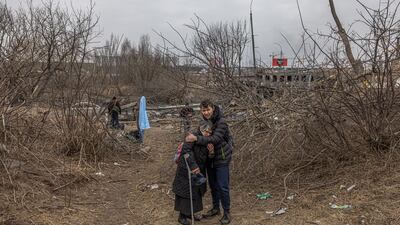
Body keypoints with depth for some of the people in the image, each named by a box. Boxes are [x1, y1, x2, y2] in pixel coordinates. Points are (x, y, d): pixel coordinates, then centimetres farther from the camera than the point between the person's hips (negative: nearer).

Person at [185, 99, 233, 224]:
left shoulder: (221, 122, -20)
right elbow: (200, 135, 7)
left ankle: (227, 212, 14)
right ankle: (215, 208, 33)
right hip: (210, 158, 7)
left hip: (221, 158, -7)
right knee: (213, 185, 17)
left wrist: (197, 139, -41)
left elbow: (215, 139, -31)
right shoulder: (204, 121, 2)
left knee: (223, 187, -2)